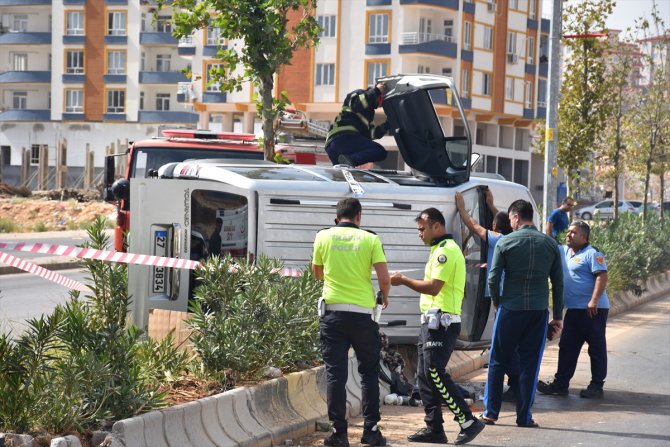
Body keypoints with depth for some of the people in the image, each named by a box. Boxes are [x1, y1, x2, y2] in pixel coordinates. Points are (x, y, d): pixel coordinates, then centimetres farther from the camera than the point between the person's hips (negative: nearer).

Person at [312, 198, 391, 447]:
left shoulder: (323, 237, 2)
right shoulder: (370, 239, -2)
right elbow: (384, 279, -7)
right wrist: (384, 296, 13)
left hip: (332, 312, 1)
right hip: (362, 312, -1)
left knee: (335, 373, 4)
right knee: (369, 372, 12)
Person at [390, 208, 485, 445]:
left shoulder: (445, 250, -12)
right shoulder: (442, 249, 22)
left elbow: (434, 287, -20)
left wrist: (403, 280, -10)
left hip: (440, 321, -11)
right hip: (433, 320, 11)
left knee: (434, 372, -14)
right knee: (425, 374, 9)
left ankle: (468, 422, -12)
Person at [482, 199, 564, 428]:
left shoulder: (505, 242, -4)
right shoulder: (550, 244, 5)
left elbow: (493, 279, -6)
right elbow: (558, 283, 7)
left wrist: (497, 303, 12)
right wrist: (558, 316, 13)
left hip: (510, 309, -2)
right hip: (539, 311, 2)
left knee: (497, 361, 10)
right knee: (530, 364, 7)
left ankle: (491, 412, 12)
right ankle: (524, 416, 7)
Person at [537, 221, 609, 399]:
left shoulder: (592, 254, -10)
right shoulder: (564, 251, 15)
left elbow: (602, 276, -19)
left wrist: (594, 301, -26)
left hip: (593, 309, -9)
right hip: (574, 309, 9)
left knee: (596, 347, 0)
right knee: (567, 347, 10)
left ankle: (597, 386, 5)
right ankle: (561, 383, 15)